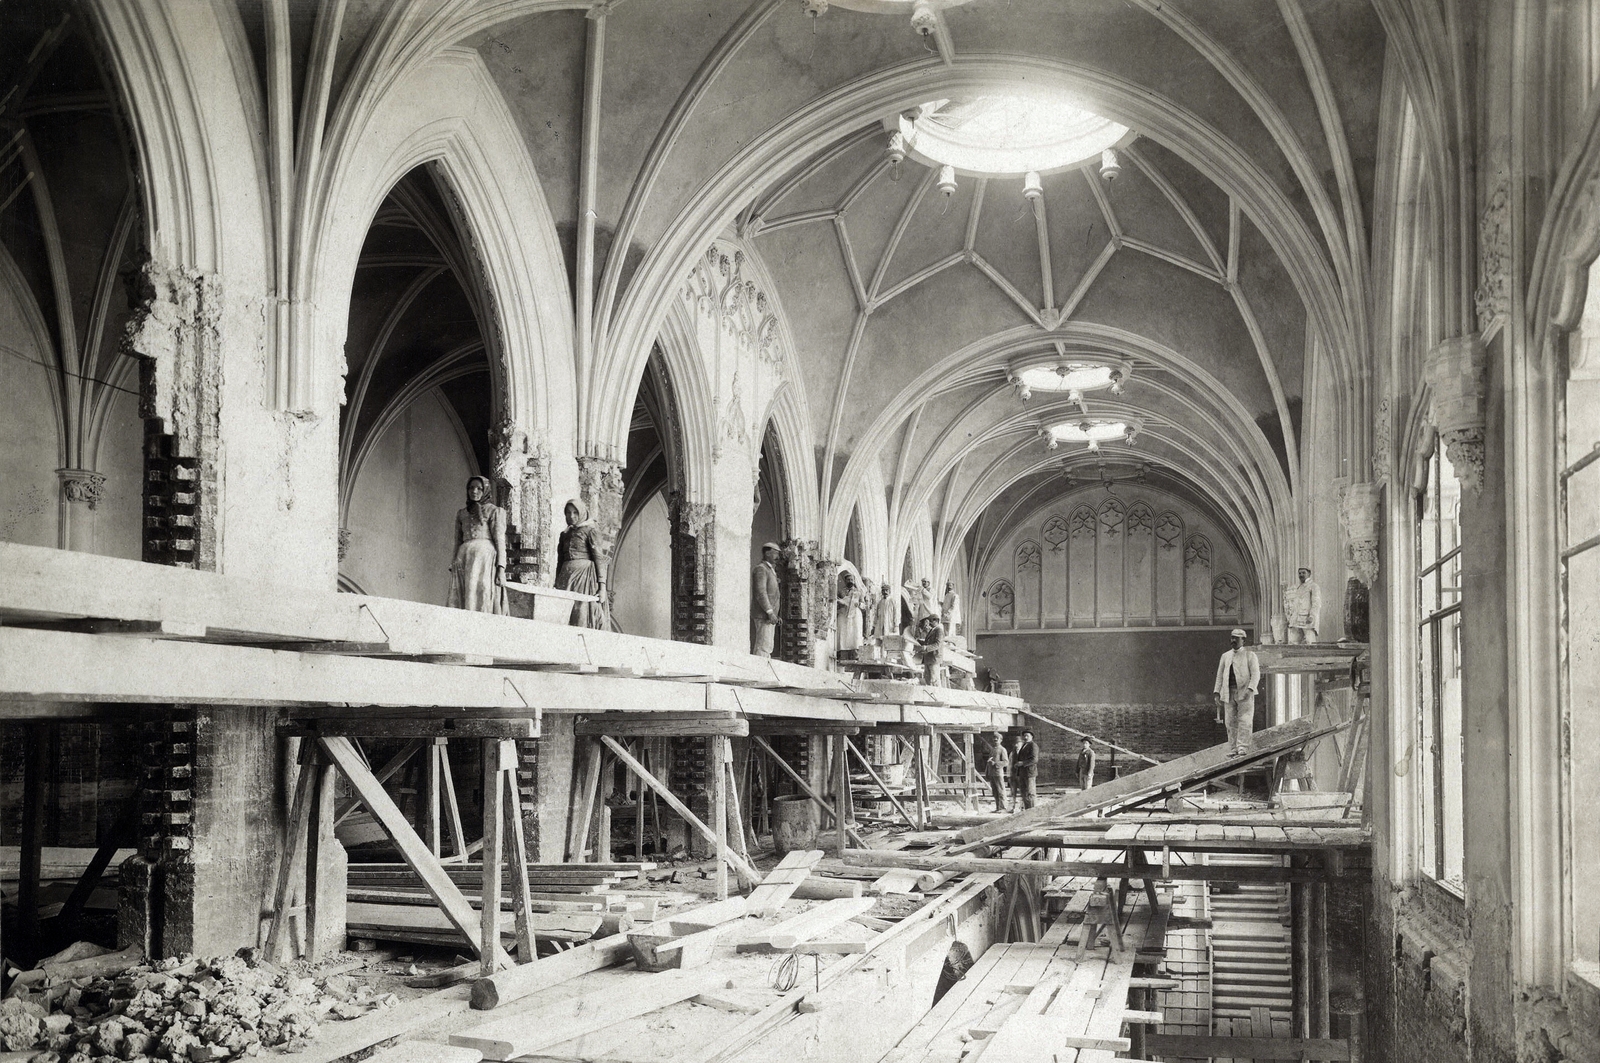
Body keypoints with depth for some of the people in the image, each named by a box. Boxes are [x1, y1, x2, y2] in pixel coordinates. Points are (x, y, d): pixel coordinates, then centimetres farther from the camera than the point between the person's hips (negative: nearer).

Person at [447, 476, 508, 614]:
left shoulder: (494, 511, 7)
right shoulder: (461, 513, 21)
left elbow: (500, 540, -1)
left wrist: (501, 569, -11)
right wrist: (453, 566, 13)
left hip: (485, 558, -5)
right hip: (463, 557, 5)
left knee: (481, 598, -14)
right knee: (460, 603, -6)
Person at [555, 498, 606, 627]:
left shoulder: (591, 531, 3)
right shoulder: (564, 534, 20)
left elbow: (599, 558, -3)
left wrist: (602, 585, -12)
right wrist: (556, 584, 15)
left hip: (584, 574, -5)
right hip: (566, 576, 5)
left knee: (581, 611, -13)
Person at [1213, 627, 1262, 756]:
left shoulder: (1250, 655, 5)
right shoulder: (1225, 656, 18)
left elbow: (1255, 674, -4)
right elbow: (1220, 676, 16)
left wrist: (1250, 690, -19)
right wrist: (1217, 694, 7)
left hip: (1245, 693, -4)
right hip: (1229, 694, 4)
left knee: (1245, 721, -13)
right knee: (1231, 723, 0)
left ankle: (1243, 749, -16)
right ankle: (1233, 750, 1)